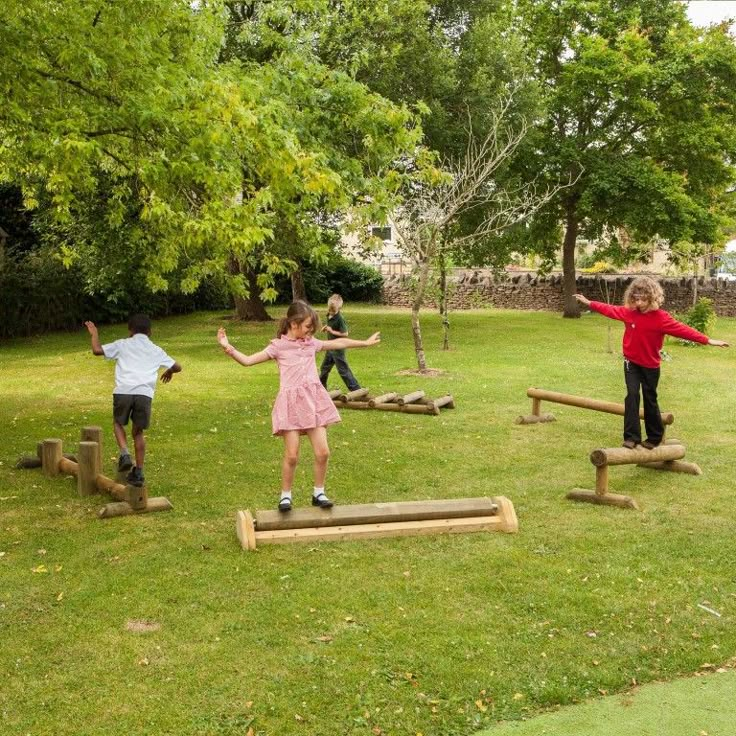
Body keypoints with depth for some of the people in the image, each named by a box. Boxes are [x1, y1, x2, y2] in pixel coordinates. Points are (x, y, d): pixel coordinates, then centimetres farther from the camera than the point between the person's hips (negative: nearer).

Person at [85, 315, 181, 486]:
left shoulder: (123, 344, 18)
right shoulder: (156, 350, 24)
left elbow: (97, 350, 9)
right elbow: (177, 367, 27)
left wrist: (94, 334, 28)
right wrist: (169, 371, 50)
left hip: (123, 390, -1)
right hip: (145, 393, 1)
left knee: (118, 423, 23)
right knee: (138, 432, 16)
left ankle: (125, 454, 0)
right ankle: (138, 472, 10)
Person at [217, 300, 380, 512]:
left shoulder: (312, 343, 13)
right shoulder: (278, 346, -1)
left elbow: (339, 343, 27)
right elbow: (248, 360, -5)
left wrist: (365, 343, 35)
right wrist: (229, 348, -21)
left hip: (313, 400, 4)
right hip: (291, 402, -4)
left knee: (322, 452, 0)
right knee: (291, 455, -7)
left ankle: (319, 493, 18)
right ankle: (285, 495, 13)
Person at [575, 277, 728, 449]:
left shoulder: (661, 318, -17)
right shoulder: (628, 312, -6)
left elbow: (683, 329, -21)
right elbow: (610, 310, 7)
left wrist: (707, 340, -27)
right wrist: (589, 302, 12)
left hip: (650, 365, -2)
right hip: (631, 363, 2)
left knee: (650, 400, 9)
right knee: (632, 395, -11)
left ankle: (655, 437, 26)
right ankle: (631, 436, -9)